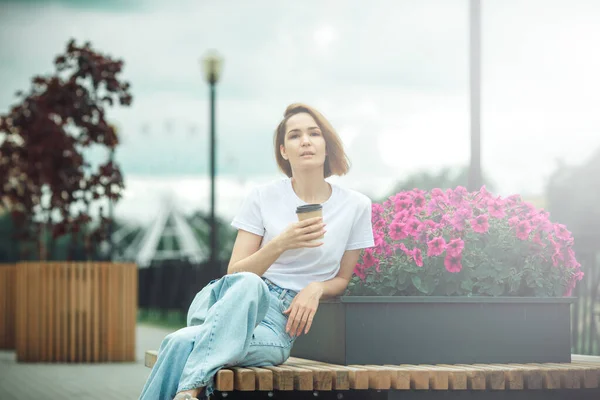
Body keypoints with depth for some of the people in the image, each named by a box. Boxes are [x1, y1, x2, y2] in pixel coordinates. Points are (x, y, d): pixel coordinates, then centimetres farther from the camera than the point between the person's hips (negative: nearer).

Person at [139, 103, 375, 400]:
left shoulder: (355, 206, 6)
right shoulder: (263, 197, 5)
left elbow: (342, 278, 17)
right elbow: (234, 275, 2)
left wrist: (316, 288, -7)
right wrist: (281, 244, -15)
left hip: (280, 323, -1)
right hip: (228, 303, 2)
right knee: (247, 284, -42)